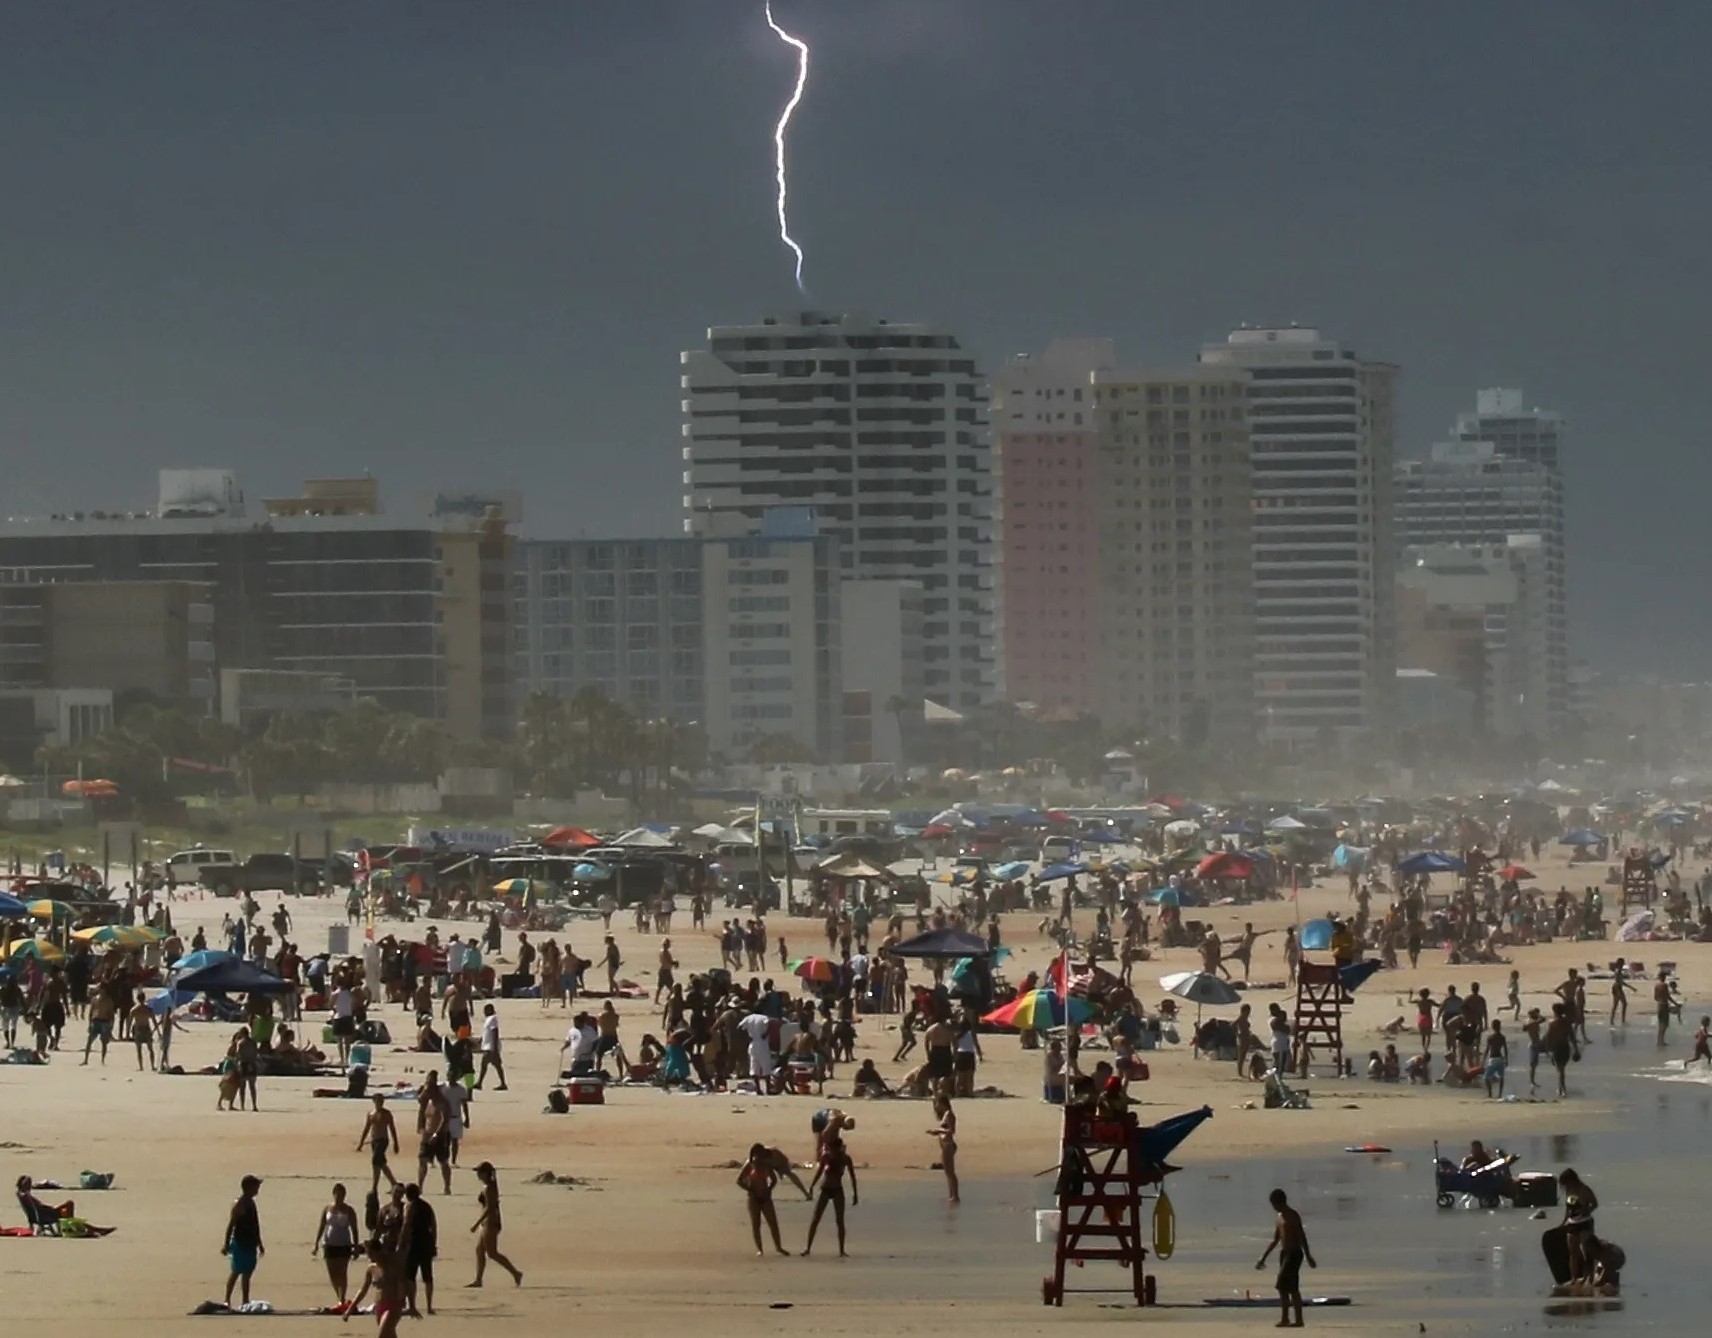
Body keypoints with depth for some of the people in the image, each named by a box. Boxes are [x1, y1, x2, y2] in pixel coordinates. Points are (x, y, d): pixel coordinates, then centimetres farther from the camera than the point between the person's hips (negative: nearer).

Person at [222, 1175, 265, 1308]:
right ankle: (227, 1300, 0)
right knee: (236, 1272, -5)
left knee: (247, 1273, 8)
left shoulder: (250, 1202, 13)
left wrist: (259, 1244, 24)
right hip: (240, 1244, -8)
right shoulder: (239, 1204, -13)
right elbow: (230, 1225, -16)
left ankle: (246, 1302, 10)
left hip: (250, 1245, 8)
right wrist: (226, 1244, -19)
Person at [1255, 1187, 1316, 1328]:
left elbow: (1302, 1237, -13)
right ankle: (1298, 1320, 8)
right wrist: (1263, 1258, 22)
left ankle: (1285, 1318, -13)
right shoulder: (1278, 1218, 16)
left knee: (1283, 1285, -13)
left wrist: (1308, 1257, -17)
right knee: (1292, 1289, 7)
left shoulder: (1293, 1216, -10)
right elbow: (1275, 1240, 22)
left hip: (1294, 1253, -9)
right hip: (1284, 1253, 9)